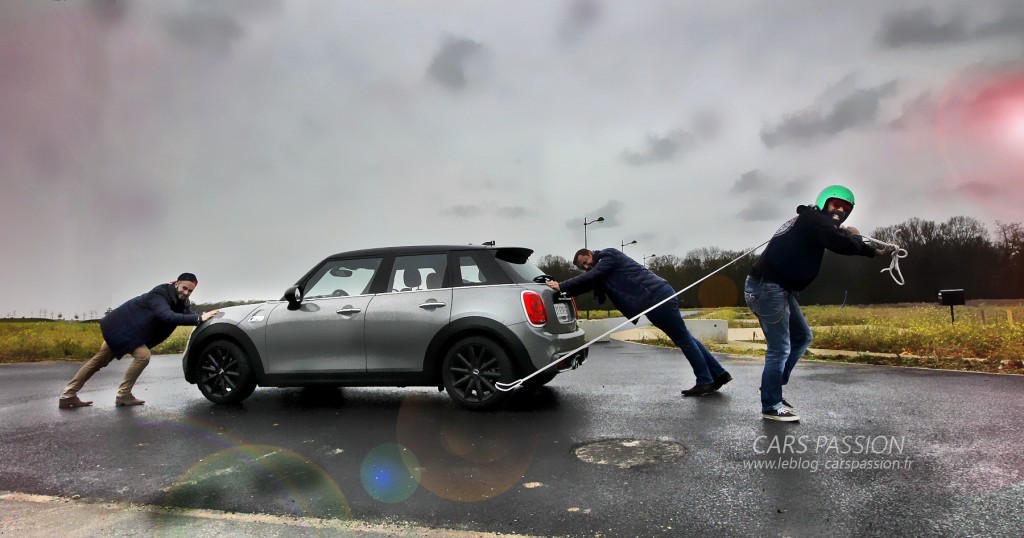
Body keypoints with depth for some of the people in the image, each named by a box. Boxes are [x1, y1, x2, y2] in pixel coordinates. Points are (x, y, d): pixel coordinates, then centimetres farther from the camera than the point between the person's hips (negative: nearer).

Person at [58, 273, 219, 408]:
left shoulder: (182, 302, -4)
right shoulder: (160, 294, -30)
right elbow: (167, 316, -47)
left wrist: (203, 318, -26)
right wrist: (198, 318, -52)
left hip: (131, 330, 9)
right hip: (121, 327, -9)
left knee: (99, 361, 13)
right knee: (143, 355, -22)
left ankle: (68, 396, 22)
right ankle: (123, 396, -9)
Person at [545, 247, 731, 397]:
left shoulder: (609, 255, -5)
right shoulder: (600, 271, 22)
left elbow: (590, 278, -14)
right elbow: (587, 284, 17)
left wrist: (561, 286, -12)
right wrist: (564, 291, 7)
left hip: (657, 296, -10)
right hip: (658, 297, 10)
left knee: (683, 338, -5)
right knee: (684, 337, 12)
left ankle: (705, 381, 1)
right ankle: (719, 374, 17)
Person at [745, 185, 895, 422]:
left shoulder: (808, 221, 22)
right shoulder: (815, 220, -9)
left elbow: (835, 240, 30)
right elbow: (845, 245, -21)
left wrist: (875, 252, 34)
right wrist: (854, 235, 2)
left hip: (777, 288, 11)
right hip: (767, 287, -11)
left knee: (802, 337, 19)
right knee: (780, 348, -5)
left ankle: (772, 389, 24)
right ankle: (771, 406, 7)